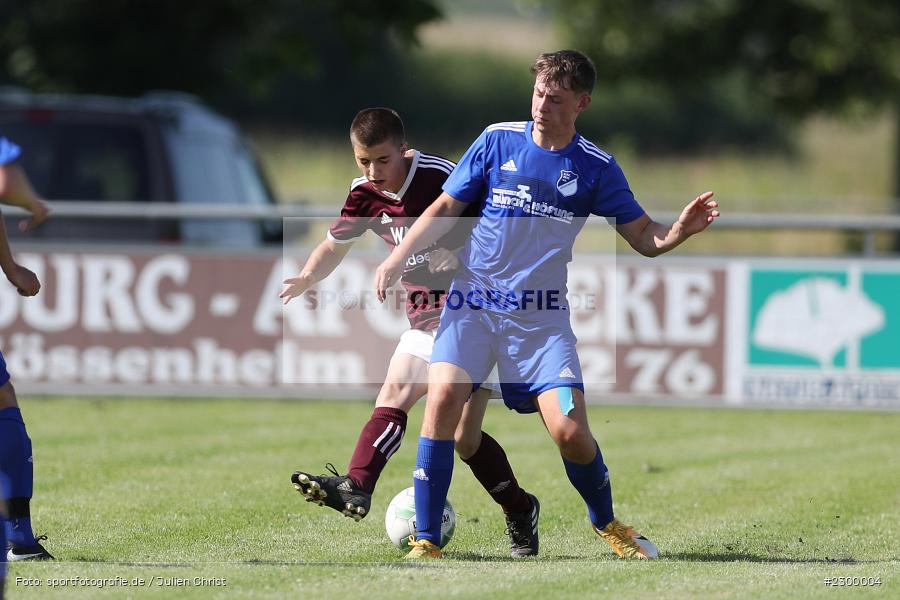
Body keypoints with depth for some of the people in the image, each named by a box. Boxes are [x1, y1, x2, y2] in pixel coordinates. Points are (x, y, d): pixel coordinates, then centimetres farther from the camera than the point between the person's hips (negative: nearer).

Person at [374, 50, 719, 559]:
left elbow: (644, 237, 5)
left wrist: (680, 232, -17)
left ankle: (606, 523, 19)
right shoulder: (498, 140, 1)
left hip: (541, 315, 0)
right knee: (444, 397, -22)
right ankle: (426, 541, -14)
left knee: (569, 429, -12)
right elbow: (446, 209, 7)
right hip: (472, 302, 0)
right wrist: (398, 258, -4)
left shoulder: (596, 168, 1)